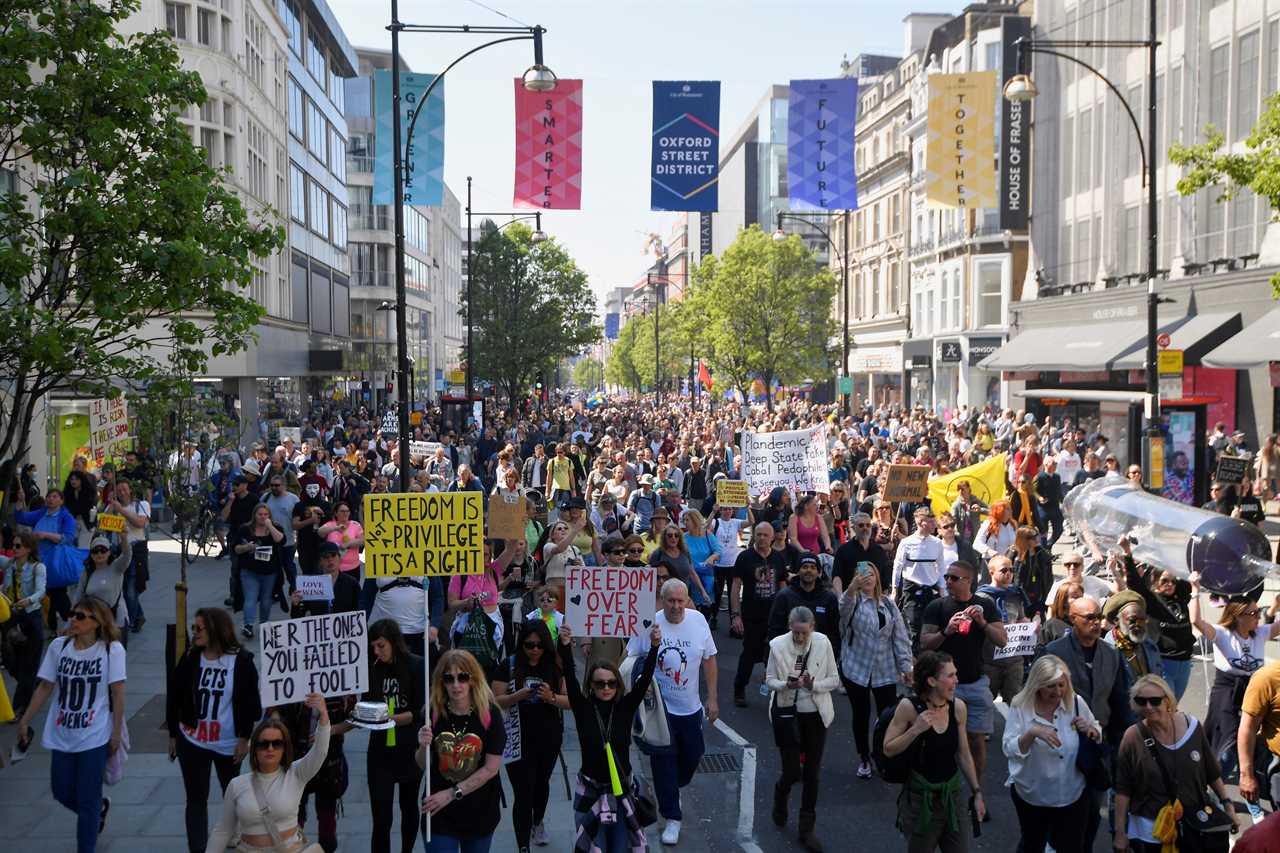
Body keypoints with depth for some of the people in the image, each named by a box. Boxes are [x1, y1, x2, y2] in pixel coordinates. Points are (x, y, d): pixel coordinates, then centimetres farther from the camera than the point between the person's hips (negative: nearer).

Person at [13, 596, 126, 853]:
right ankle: (100, 806, 46)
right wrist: (24, 721, 6)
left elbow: (117, 693, -9)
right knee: (62, 792, 16)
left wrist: (117, 732, -9)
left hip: (95, 736, -4)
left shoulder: (112, 649, -12)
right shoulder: (58, 646, -2)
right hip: (61, 735, 4)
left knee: (86, 802, 1)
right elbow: (44, 687, 6)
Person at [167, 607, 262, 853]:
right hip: (192, 742, 2)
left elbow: (250, 702, -6)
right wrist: (173, 735, 6)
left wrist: (245, 738, -7)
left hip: (229, 743, -1)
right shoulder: (190, 659, -3)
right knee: (196, 798, 3)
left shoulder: (241, 661, -10)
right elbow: (174, 697, 5)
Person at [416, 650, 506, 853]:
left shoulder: (490, 714, -14)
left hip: (479, 813, 0)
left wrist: (452, 794, -15)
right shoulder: (433, 714, -9)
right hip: (439, 815, 0)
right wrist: (423, 747, -22)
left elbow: (491, 768, -13)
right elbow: (423, 766, -1)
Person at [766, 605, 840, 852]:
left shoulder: (823, 643, -10)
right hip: (787, 712, -1)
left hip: (816, 715, 1)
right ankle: (780, 795, 38)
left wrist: (813, 685, -21)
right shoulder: (777, 645, -12)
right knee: (792, 772, 0)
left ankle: (807, 830, 22)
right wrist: (785, 684, -23)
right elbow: (770, 680, -3)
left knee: (812, 774, 7)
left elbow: (835, 680, -3)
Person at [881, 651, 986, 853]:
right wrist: (915, 730, -24)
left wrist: (977, 792, 12)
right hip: (920, 797, -4)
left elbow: (963, 754, 8)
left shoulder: (958, 707, -4)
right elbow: (888, 750, -11)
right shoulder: (909, 707, -16)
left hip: (951, 794, 4)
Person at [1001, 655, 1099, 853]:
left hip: (1073, 794, 1)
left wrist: (1090, 730, -17)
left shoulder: (1076, 703, -8)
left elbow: (1098, 737, 6)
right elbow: (1009, 750, -19)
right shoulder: (1020, 706, -14)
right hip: (1031, 795, -1)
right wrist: (1032, 732, -36)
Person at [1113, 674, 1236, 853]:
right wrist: (1120, 833, -8)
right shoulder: (1133, 738, -14)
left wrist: (1227, 803, 5)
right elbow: (1123, 790, -9)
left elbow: (1212, 772, 6)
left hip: (1195, 824, 2)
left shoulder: (1192, 726, -7)